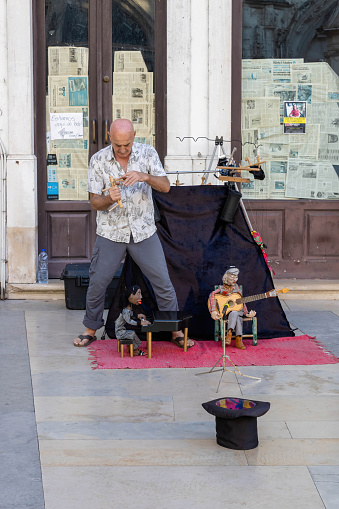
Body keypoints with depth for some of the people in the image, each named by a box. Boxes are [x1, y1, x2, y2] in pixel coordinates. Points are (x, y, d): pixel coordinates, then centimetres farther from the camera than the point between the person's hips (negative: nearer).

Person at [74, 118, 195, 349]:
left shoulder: (147, 153, -4)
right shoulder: (98, 160, -5)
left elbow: (165, 186, -11)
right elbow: (95, 201, -3)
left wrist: (144, 176, -29)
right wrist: (109, 199, -26)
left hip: (144, 230, 0)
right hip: (111, 233, 0)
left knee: (163, 282, 0)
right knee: (97, 283, 2)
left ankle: (176, 331, 14)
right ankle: (91, 330, 22)